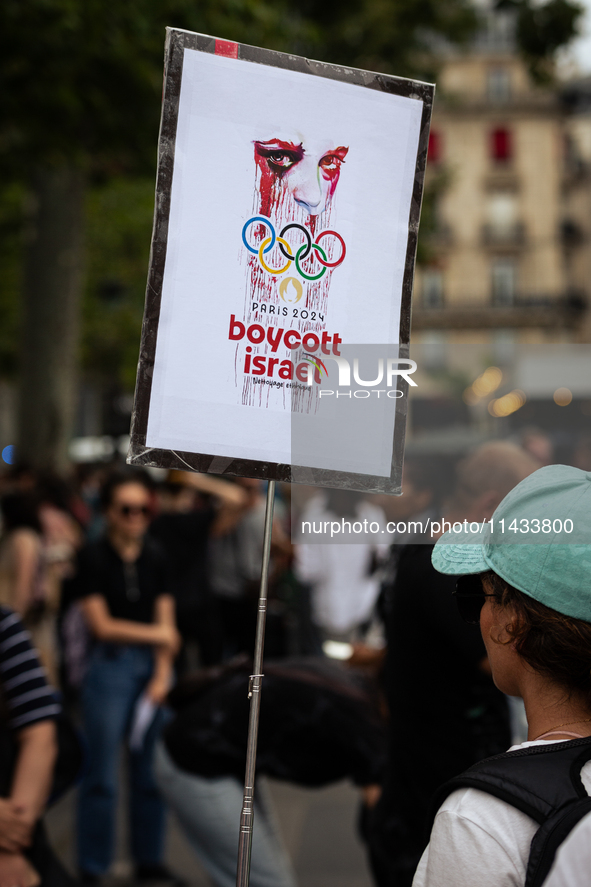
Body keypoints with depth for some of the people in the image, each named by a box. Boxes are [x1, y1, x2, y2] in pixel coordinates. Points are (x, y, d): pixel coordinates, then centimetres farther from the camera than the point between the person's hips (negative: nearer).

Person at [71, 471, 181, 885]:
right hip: (110, 666, -4)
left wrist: (162, 675, -7)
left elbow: (165, 620, 3)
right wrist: (158, 634, -4)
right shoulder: (93, 558, -7)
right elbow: (102, 625, -9)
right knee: (103, 775, -1)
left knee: (152, 769, 10)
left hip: (152, 665, 4)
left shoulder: (155, 557, 6)